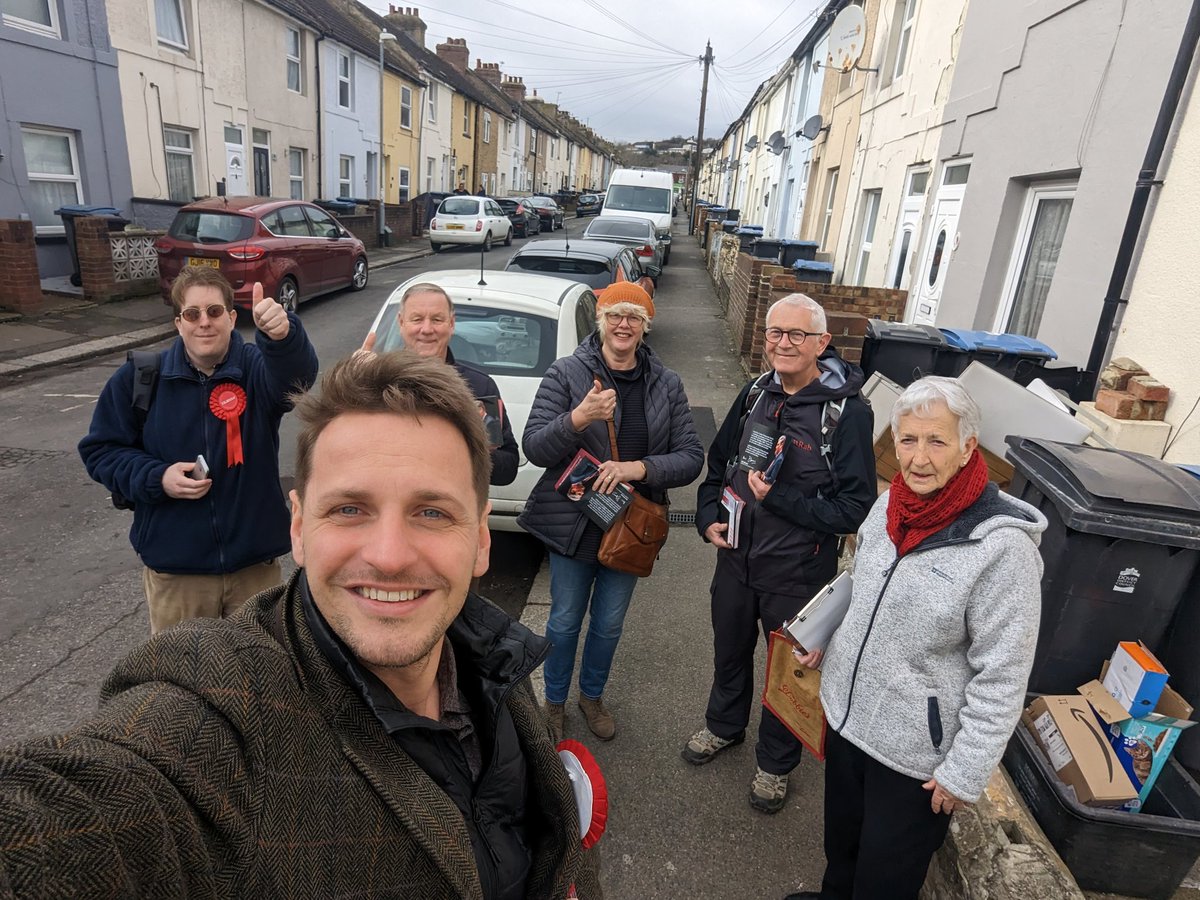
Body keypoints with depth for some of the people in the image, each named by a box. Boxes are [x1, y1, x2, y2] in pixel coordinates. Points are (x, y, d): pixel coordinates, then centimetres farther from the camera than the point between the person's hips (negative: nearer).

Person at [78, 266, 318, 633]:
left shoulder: (257, 368, -8)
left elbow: (298, 372, -32)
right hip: (173, 569, 1)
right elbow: (100, 450, 4)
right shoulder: (138, 378, -3)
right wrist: (156, 478, -14)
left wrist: (283, 335, -54)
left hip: (255, 562, 0)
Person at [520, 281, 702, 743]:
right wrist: (579, 417, -33)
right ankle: (554, 701, 40)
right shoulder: (567, 373, -10)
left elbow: (691, 457, -6)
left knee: (609, 624, 20)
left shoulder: (666, 384, -2)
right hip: (573, 522, -2)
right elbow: (534, 447, -16)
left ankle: (592, 695, 46)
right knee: (565, 621, 14)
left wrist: (639, 468, -23)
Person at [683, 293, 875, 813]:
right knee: (729, 651, 25)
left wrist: (779, 497, -27)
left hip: (798, 573, -5)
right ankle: (724, 725, 54)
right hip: (736, 558, 5)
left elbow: (854, 509, -20)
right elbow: (718, 461, 10)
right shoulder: (756, 394, -1)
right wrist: (708, 517, -3)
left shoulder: (848, 412, -19)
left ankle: (776, 762, 43)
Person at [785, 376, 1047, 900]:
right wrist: (826, 643, 14)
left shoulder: (1003, 547, -25)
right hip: (847, 714, 6)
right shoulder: (889, 505, -5)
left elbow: (1002, 677, -20)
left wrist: (966, 772, -15)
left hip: (915, 753, -6)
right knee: (840, 842, 28)